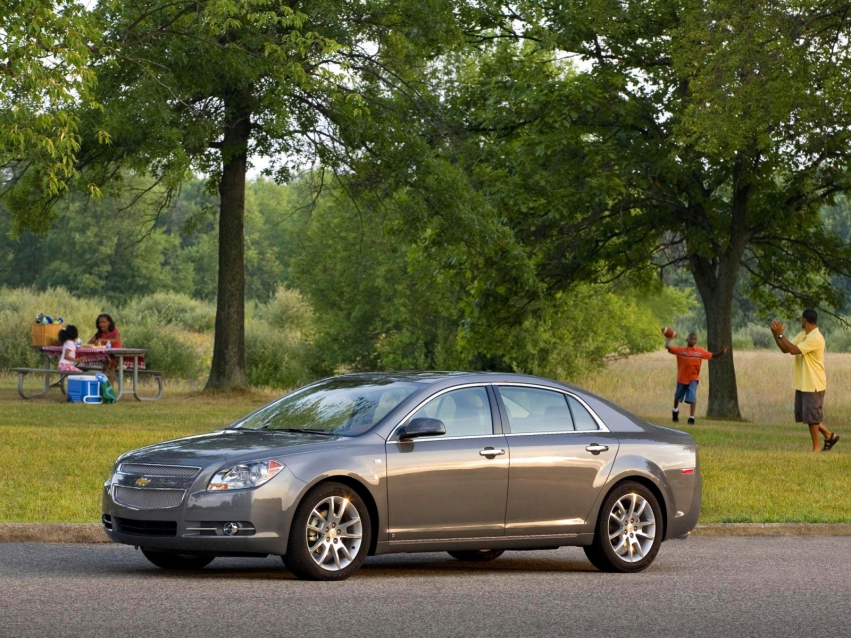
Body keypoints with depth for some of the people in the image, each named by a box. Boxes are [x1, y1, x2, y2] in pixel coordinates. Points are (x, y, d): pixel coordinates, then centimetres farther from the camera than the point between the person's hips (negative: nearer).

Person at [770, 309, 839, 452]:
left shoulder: (816, 338, -21)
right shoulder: (801, 335, 10)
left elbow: (794, 350, -26)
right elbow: (785, 349, 8)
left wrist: (781, 334, -21)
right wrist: (775, 335, -5)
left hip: (813, 384, -9)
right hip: (801, 384, 9)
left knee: (811, 417, -3)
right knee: (803, 414, 14)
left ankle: (816, 448, 8)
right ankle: (829, 435, 26)